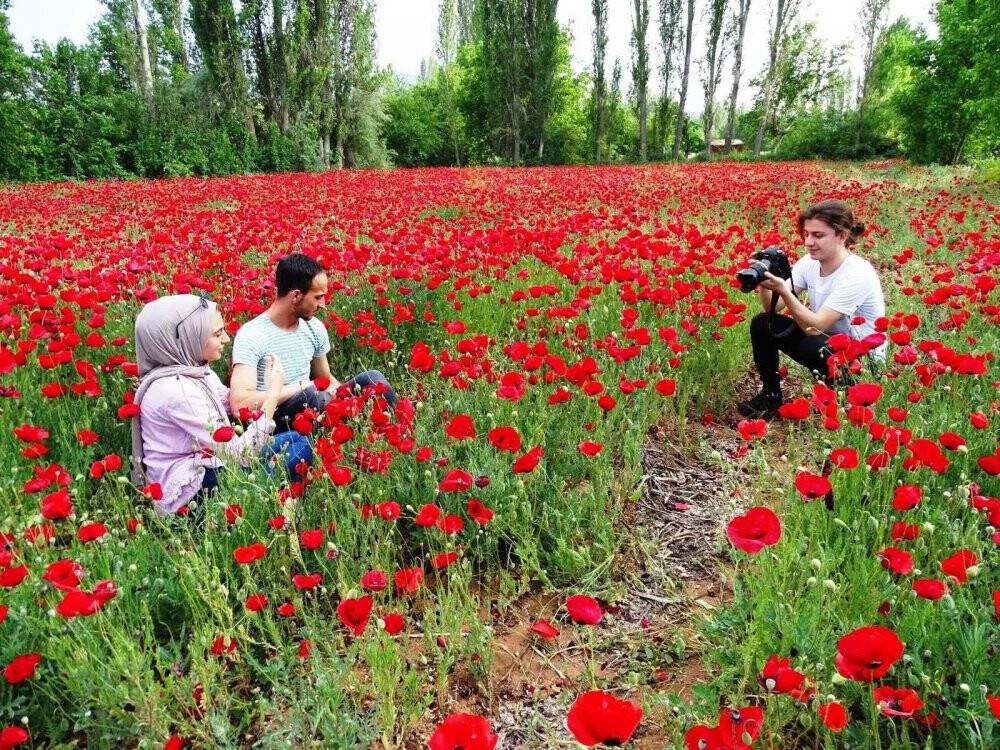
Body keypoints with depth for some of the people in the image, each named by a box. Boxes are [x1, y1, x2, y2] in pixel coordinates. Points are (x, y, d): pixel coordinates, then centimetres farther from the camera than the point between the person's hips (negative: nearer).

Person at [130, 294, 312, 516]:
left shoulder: (194, 369, -1)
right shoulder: (177, 390, -28)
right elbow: (242, 454, -27)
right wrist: (272, 394, -22)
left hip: (203, 464, 8)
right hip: (188, 493, -8)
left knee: (295, 440, 5)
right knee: (298, 452, -10)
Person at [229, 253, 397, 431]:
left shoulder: (315, 328, 4)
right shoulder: (251, 336, -16)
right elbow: (240, 403, -27)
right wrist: (301, 386, -22)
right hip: (276, 423, -6)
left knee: (372, 378, -12)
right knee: (312, 394, -35)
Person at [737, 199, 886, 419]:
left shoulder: (857, 274, -25)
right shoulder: (809, 263, -6)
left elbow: (816, 325, -29)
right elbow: (774, 308, -12)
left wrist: (782, 289, -38)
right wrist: (763, 284, -31)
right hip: (826, 340, 7)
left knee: (812, 346, -36)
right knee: (762, 323, -10)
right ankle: (770, 395, 4)